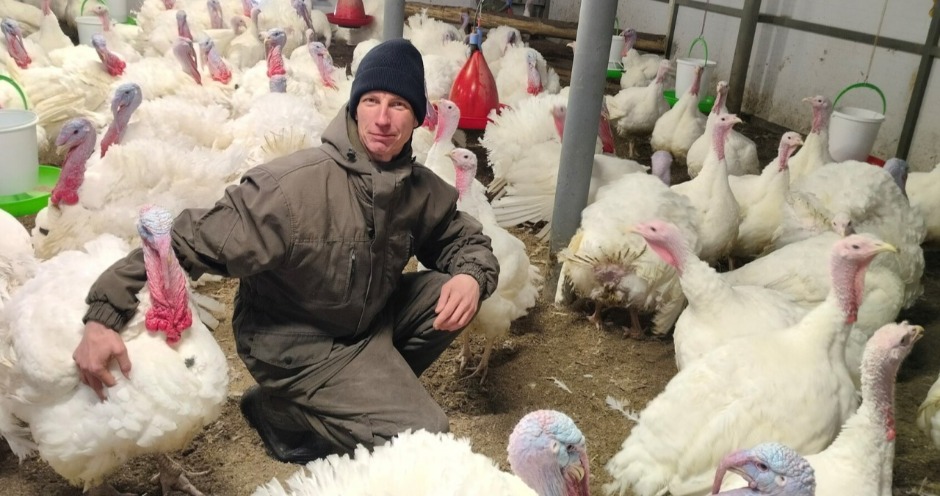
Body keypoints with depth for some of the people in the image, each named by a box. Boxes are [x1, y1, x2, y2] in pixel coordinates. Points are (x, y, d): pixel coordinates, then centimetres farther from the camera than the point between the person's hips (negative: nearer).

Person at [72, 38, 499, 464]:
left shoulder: (421, 189, -10)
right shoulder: (293, 186, -29)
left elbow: (461, 235, 6)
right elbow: (190, 242, -28)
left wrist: (472, 274, -18)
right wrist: (103, 317, -33)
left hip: (370, 319, 7)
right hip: (295, 344, -7)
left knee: (452, 291, -9)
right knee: (423, 432, -13)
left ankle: (372, 383, 7)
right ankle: (280, 411, 5)